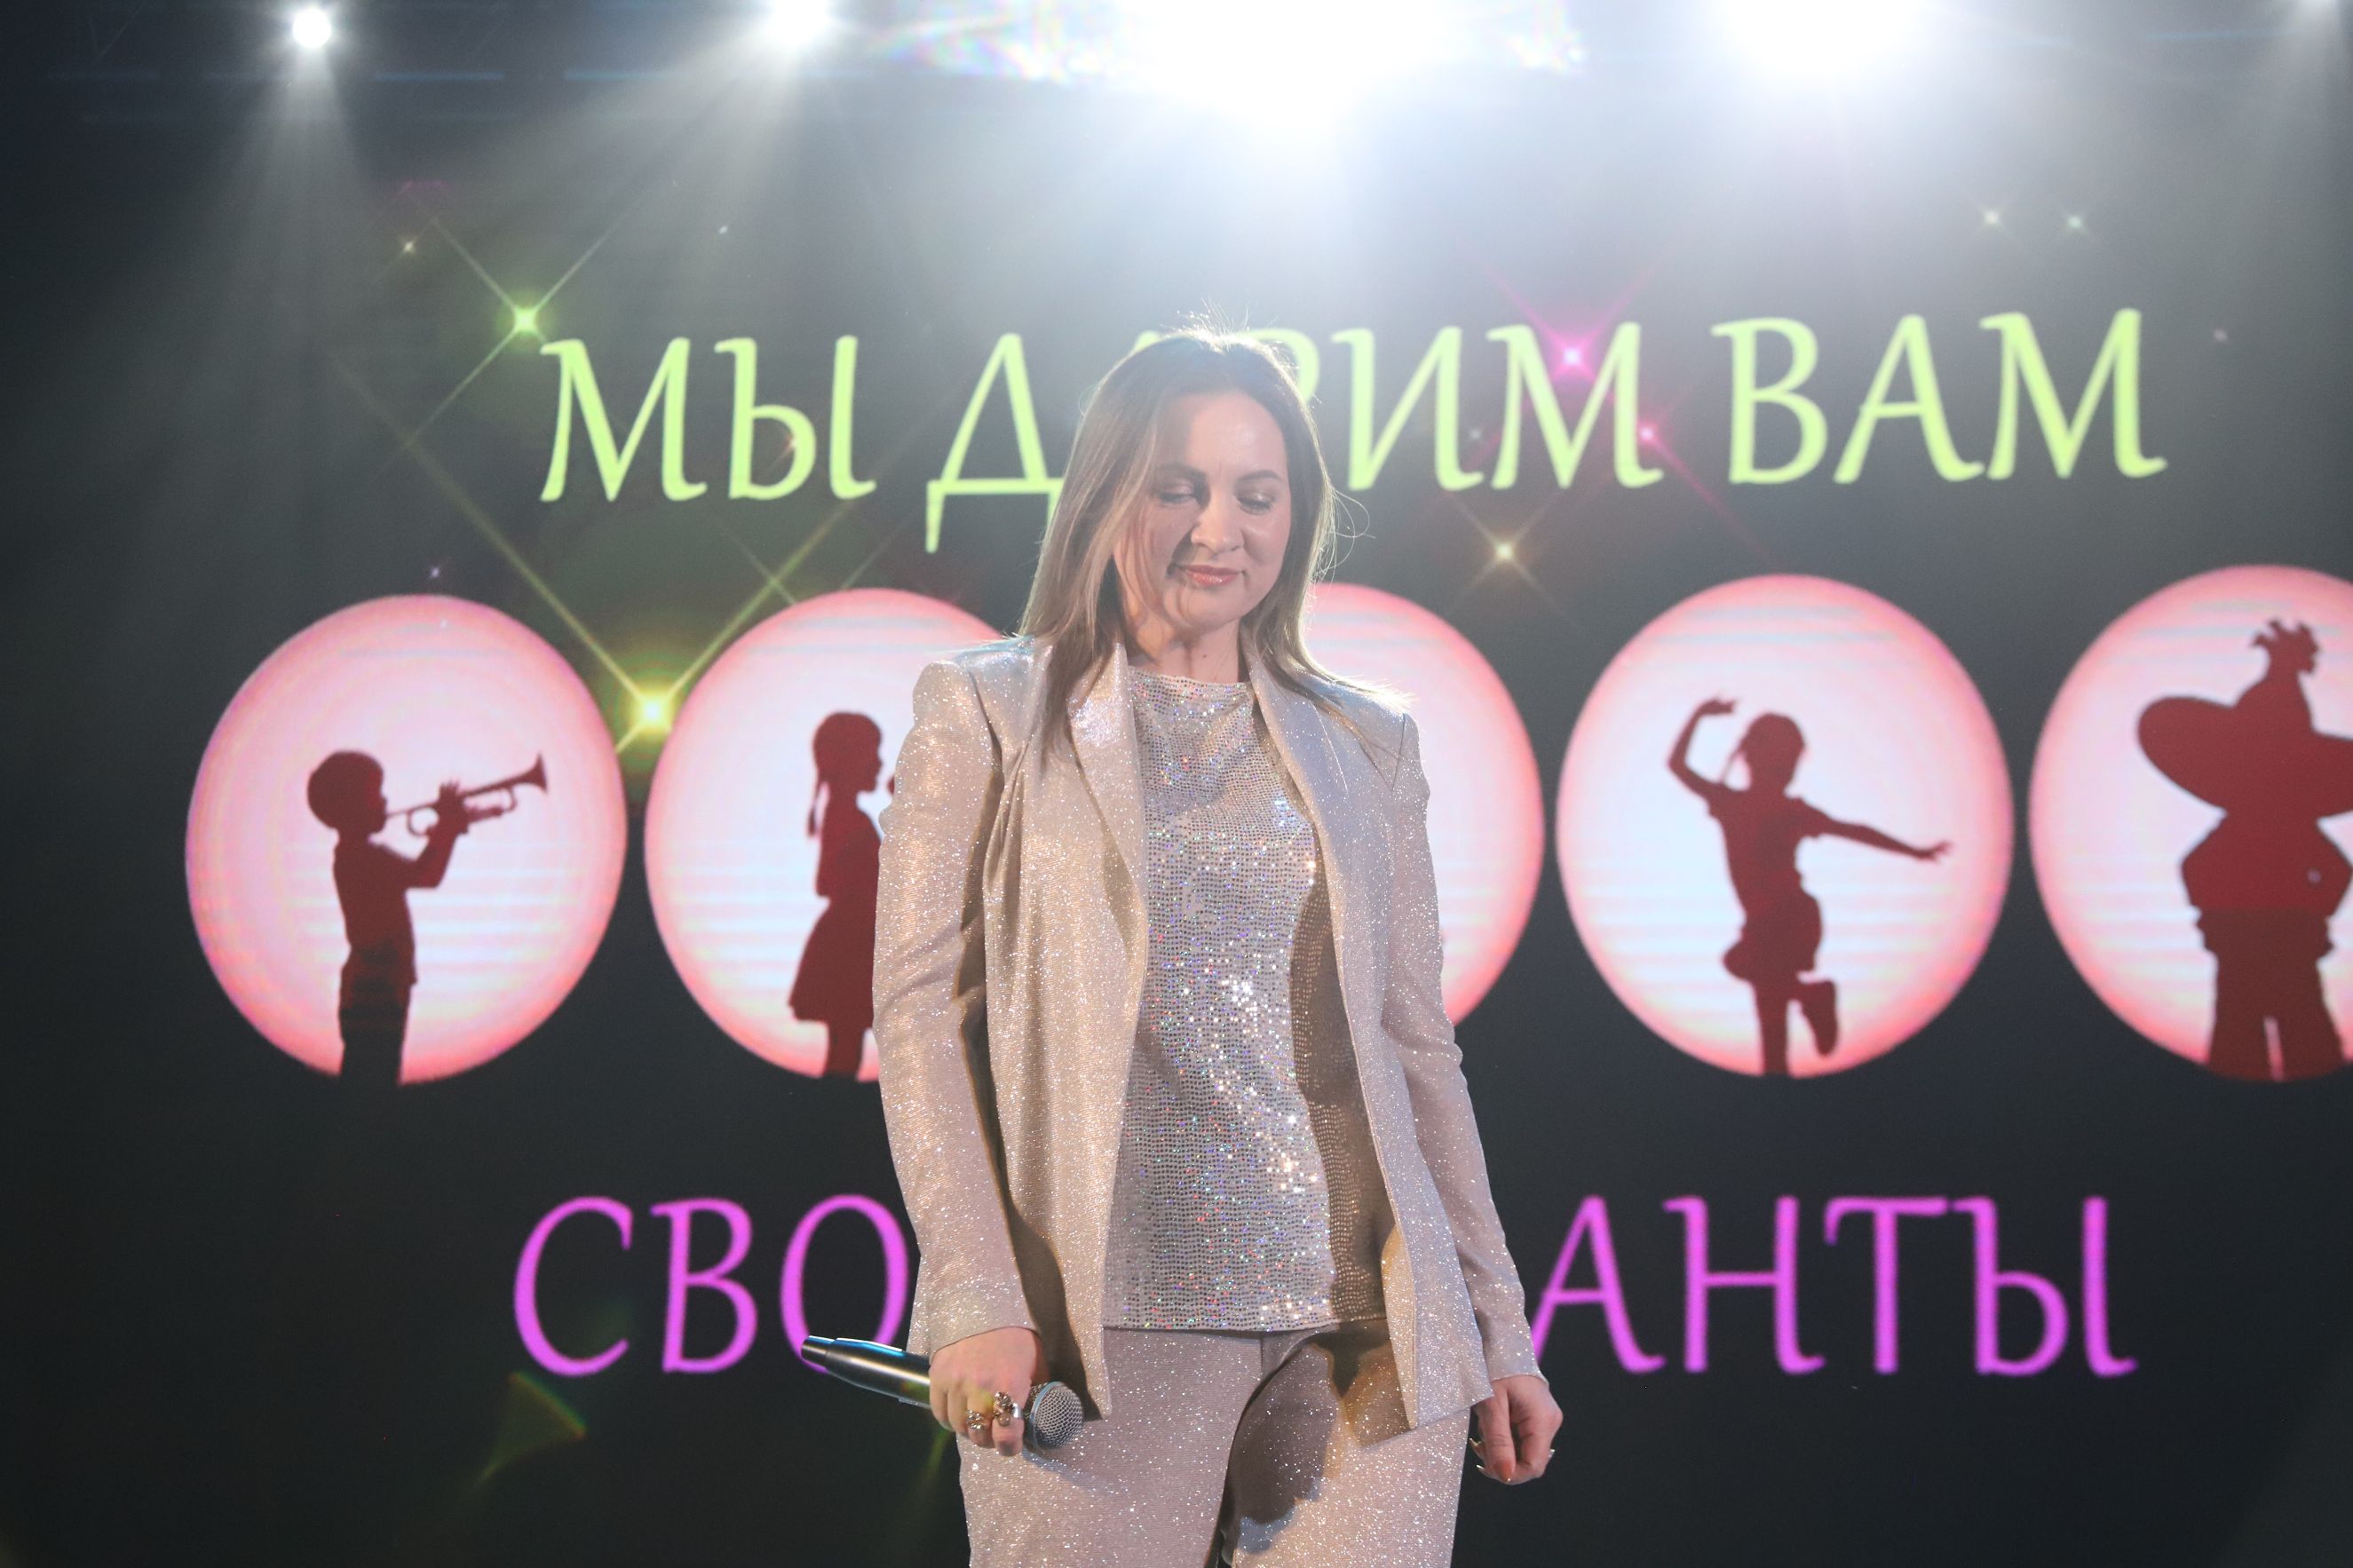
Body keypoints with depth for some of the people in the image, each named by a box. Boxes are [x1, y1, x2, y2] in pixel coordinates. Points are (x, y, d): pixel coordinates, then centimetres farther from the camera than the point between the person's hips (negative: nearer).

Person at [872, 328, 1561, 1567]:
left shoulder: (1368, 745, 17)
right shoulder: (984, 714, 8)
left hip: (1370, 1328, 3)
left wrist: (1495, 1326, 12)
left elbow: (1418, 1045, 17)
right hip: (1112, 1325, -2)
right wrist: (973, 1298, -11)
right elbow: (920, 1008, 1)